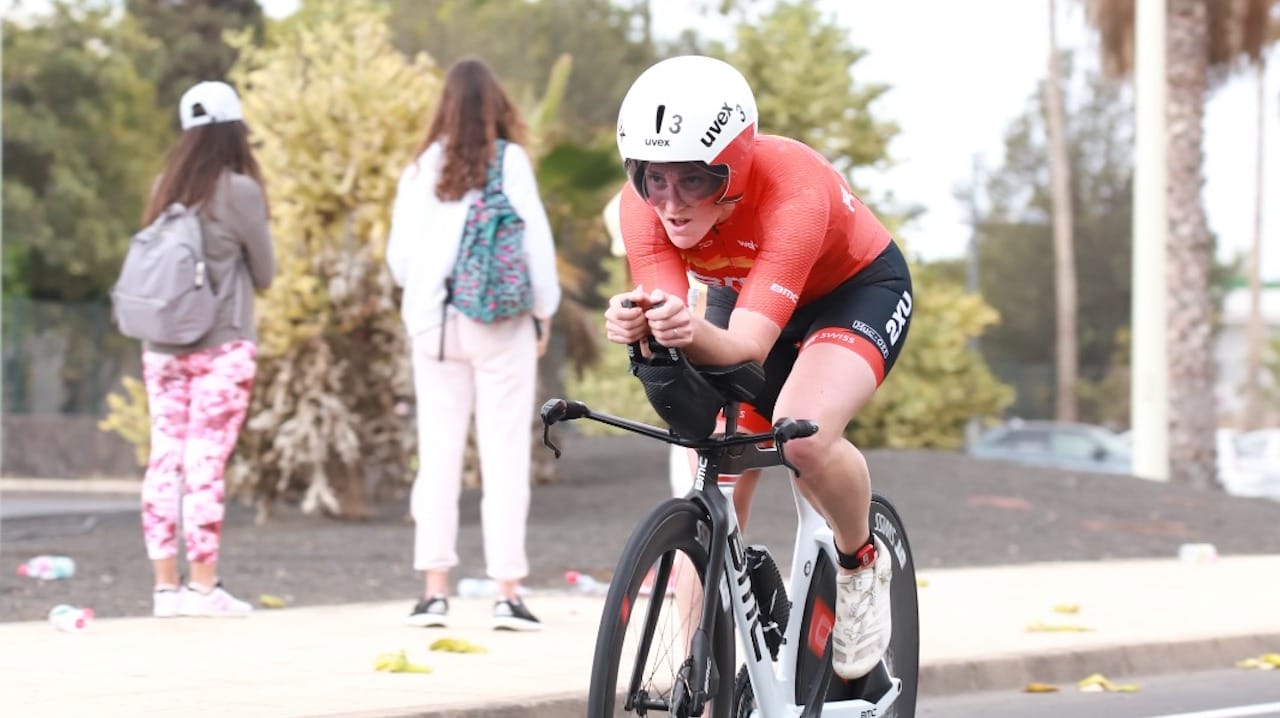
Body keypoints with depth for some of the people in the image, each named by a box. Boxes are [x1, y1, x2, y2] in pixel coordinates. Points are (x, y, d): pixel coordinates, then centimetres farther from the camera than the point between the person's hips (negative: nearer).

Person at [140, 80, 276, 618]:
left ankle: (166, 584, 7)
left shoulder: (166, 188, 7)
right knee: (205, 462, -5)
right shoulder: (239, 191, -8)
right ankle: (202, 585, -4)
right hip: (221, 346, -5)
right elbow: (265, 275, 1)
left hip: (162, 347, 5)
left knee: (165, 461, 5)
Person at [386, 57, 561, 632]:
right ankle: (507, 594, 0)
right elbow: (536, 241, -5)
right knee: (504, 455, 1)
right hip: (502, 325, -3)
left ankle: (435, 589, 5)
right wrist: (543, 311, 8)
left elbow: (399, 254, 6)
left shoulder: (422, 168, 3)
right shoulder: (510, 162, -5)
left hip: (434, 325, 3)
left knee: (438, 455, 8)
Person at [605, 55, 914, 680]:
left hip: (857, 290, -5)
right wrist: (637, 328, -55)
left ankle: (862, 564, -4)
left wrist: (694, 333, -66)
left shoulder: (793, 193, -39)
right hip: (743, 297, 5)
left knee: (804, 435, -33)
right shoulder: (645, 203, -26)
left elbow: (750, 343, -44)